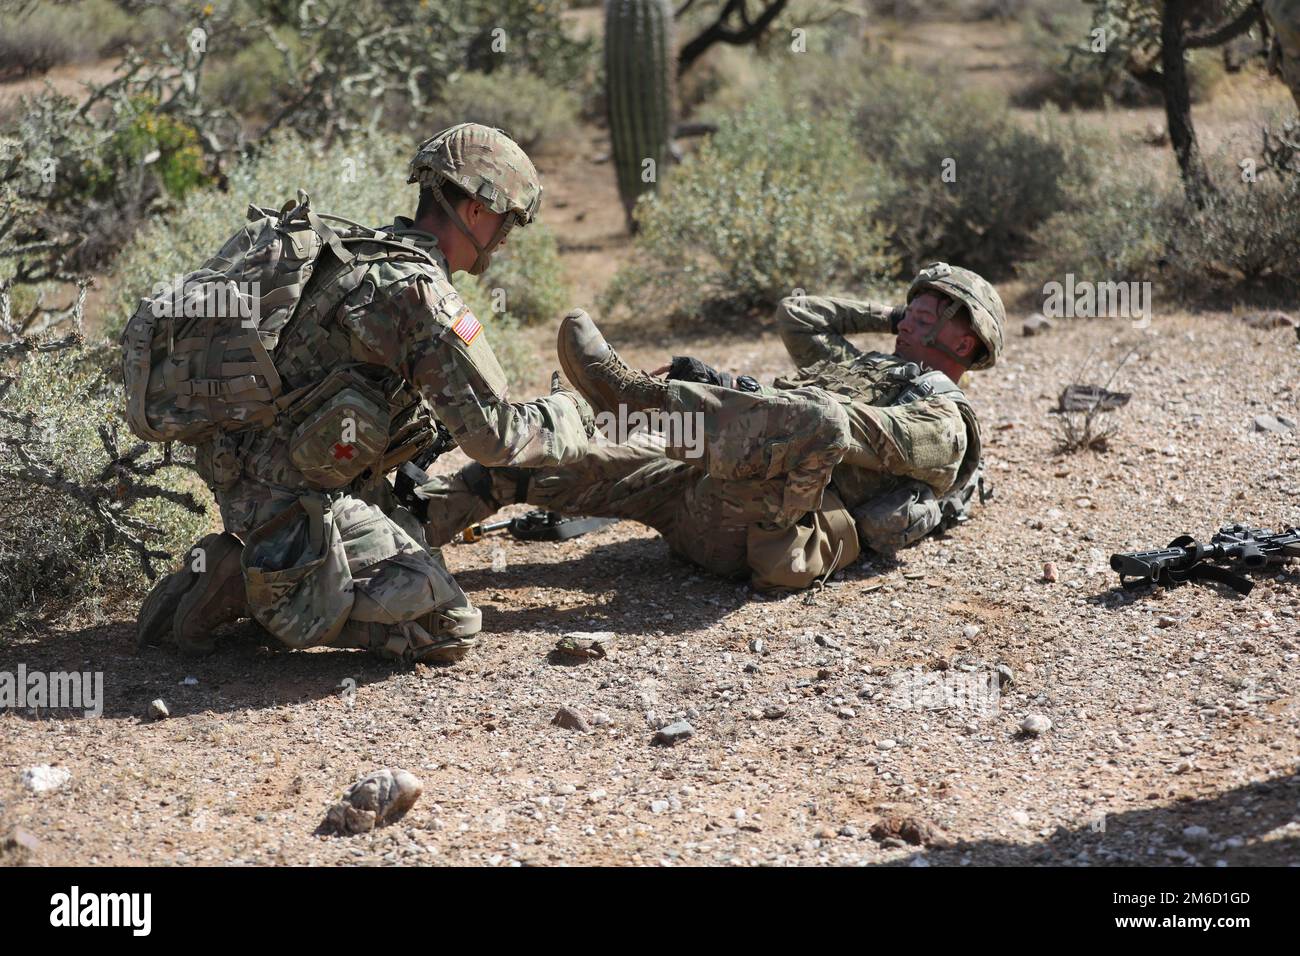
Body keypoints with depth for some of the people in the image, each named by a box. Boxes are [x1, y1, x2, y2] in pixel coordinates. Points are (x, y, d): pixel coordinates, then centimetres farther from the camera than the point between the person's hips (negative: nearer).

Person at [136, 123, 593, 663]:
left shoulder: (362, 255, 13)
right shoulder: (422, 294, -18)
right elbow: (493, 433, -16)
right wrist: (567, 415, 3)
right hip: (300, 498, -10)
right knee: (450, 629, -11)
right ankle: (252, 583, -8)